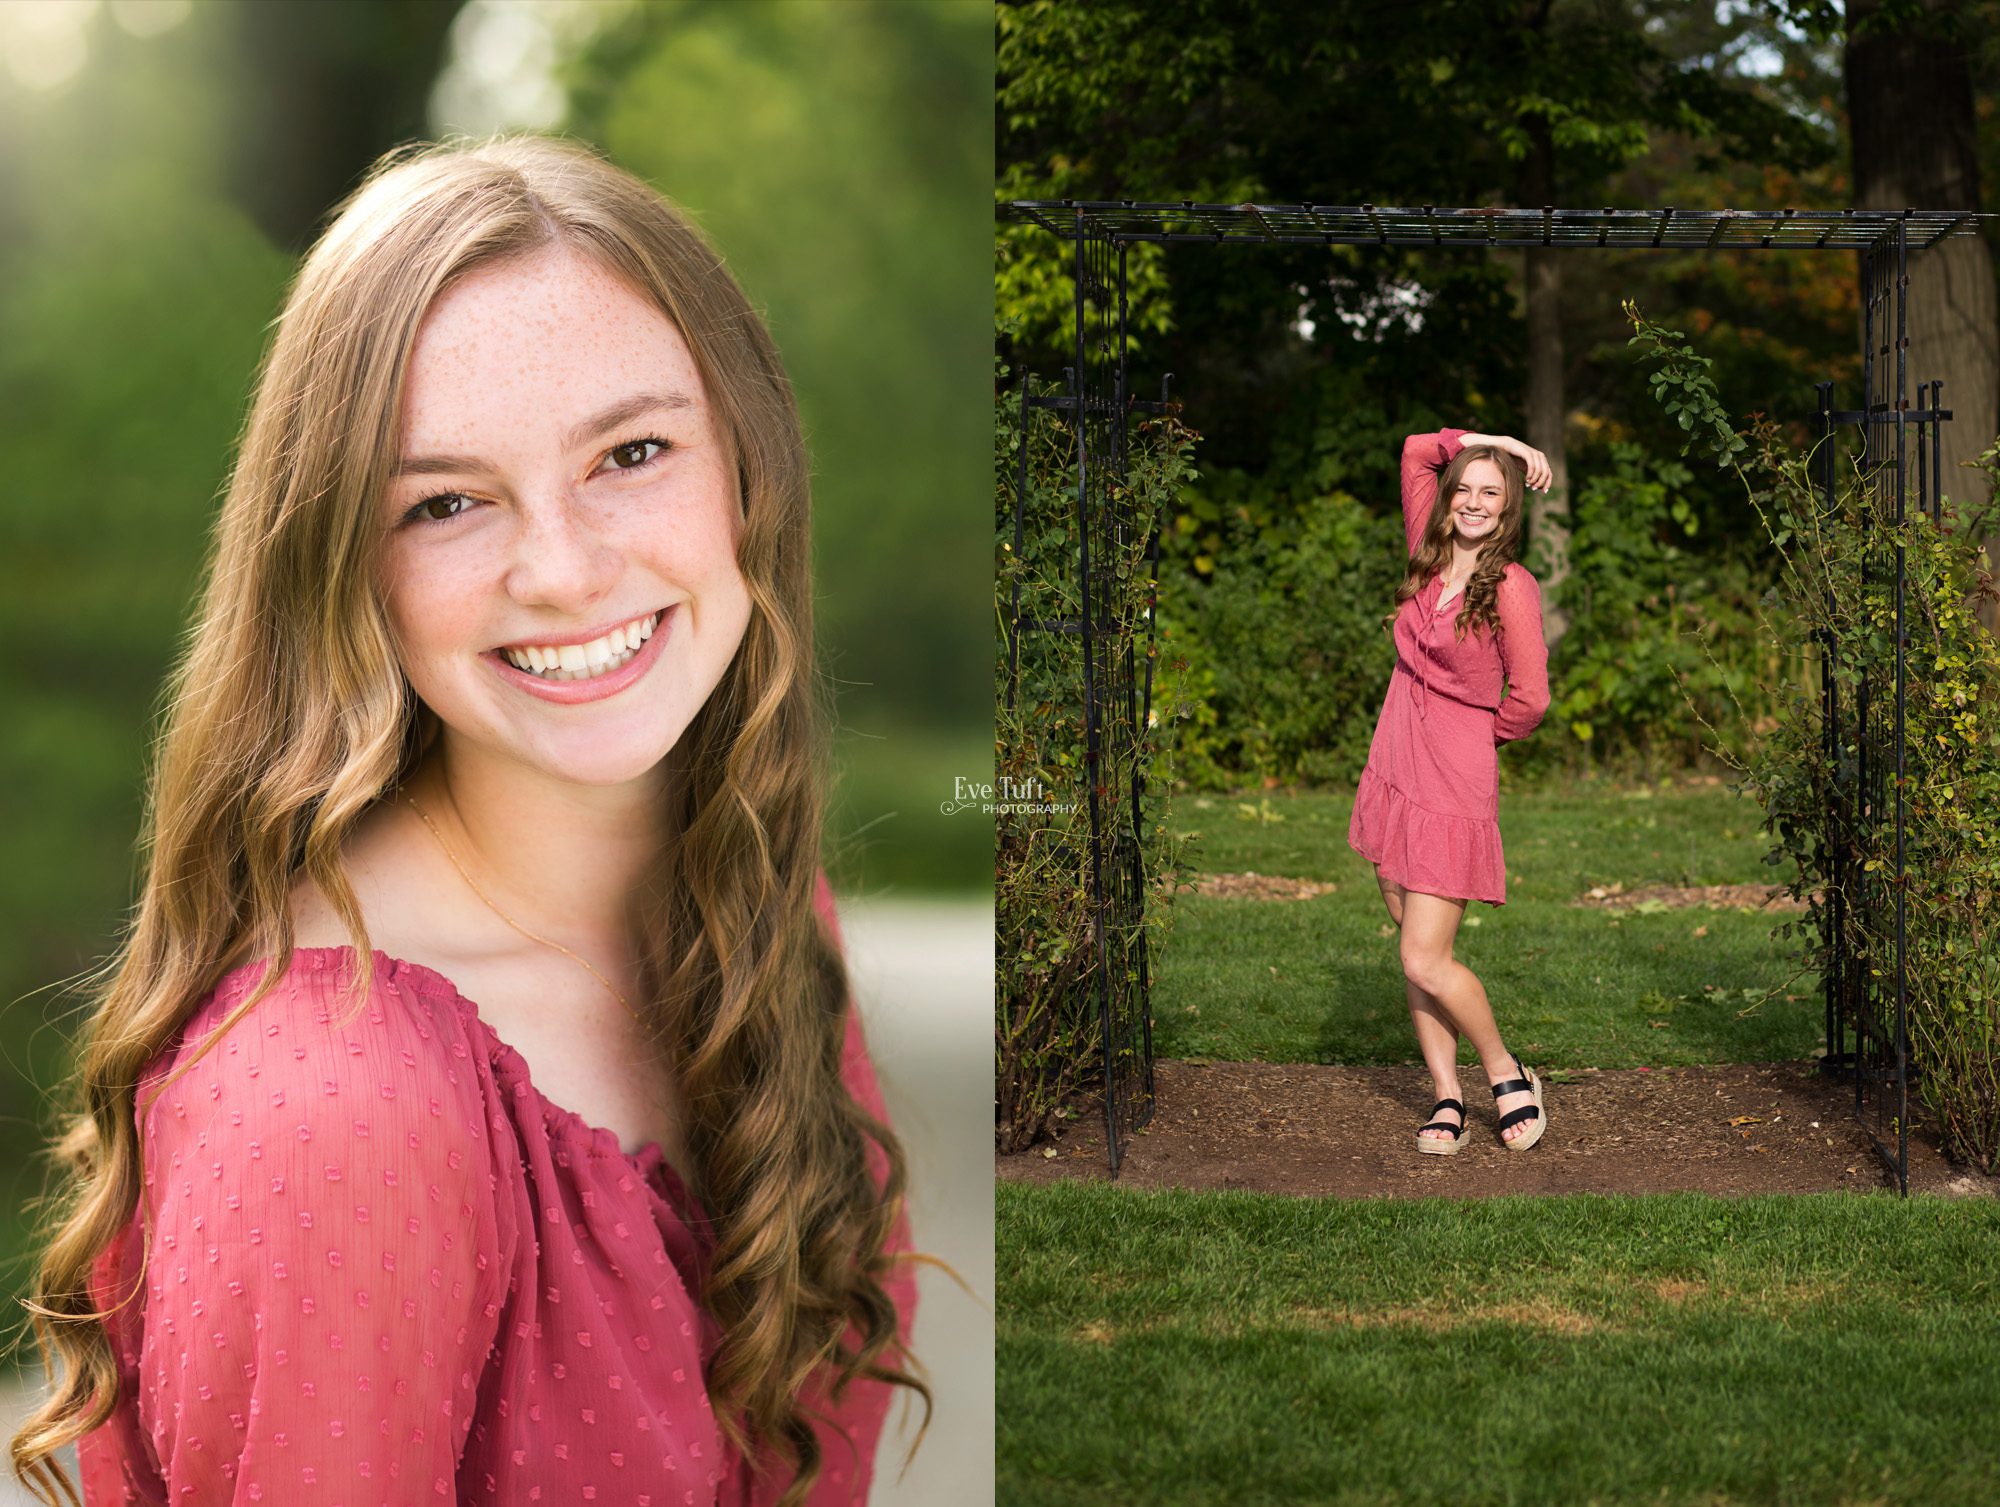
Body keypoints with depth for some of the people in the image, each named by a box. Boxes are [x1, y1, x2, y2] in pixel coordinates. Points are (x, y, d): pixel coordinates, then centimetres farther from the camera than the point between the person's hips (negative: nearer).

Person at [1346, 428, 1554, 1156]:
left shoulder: (1511, 586, -14)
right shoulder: (1431, 554, 5)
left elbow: (1529, 698, -11)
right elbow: (1417, 450, 15)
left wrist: (1479, 738, 5)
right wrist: (1490, 440, 9)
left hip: (1455, 782, -7)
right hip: (1395, 768, 7)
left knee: (1425, 961, -7)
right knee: (1413, 948, 8)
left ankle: (1506, 1071, 14)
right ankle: (1447, 1097, 16)